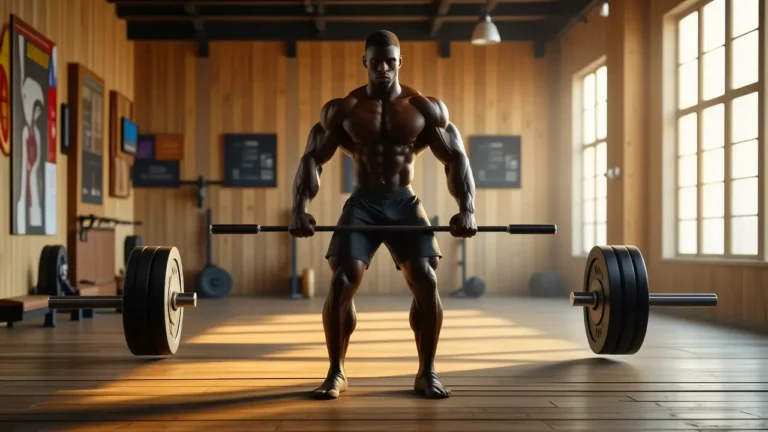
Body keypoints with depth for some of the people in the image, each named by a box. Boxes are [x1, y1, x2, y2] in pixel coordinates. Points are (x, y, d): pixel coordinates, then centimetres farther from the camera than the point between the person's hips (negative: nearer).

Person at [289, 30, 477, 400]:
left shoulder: (427, 108, -1)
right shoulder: (342, 110, -2)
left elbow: (456, 158, -1)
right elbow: (312, 158, -2)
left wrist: (467, 209, -15)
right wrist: (300, 208, -16)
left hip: (405, 203, 0)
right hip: (363, 203, 0)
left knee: (426, 281, -14)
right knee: (341, 282, -15)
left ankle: (427, 373, 2)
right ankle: (336, 372, 2)